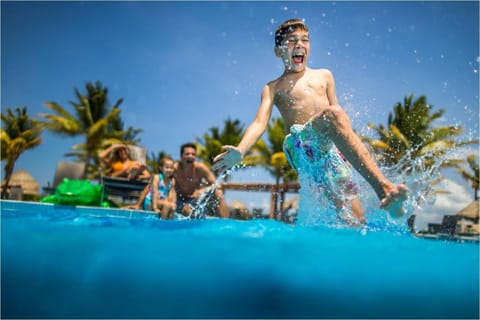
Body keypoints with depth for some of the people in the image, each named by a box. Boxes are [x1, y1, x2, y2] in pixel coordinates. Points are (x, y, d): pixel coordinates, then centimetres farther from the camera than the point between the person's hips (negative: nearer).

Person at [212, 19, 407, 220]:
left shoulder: (324, 76, 28)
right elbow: (260, 123, 2)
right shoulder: (274, 88, 18)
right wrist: (240, 150, -18)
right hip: (302, 147, -4)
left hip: (332, 149, 5)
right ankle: (383, 186, -43)